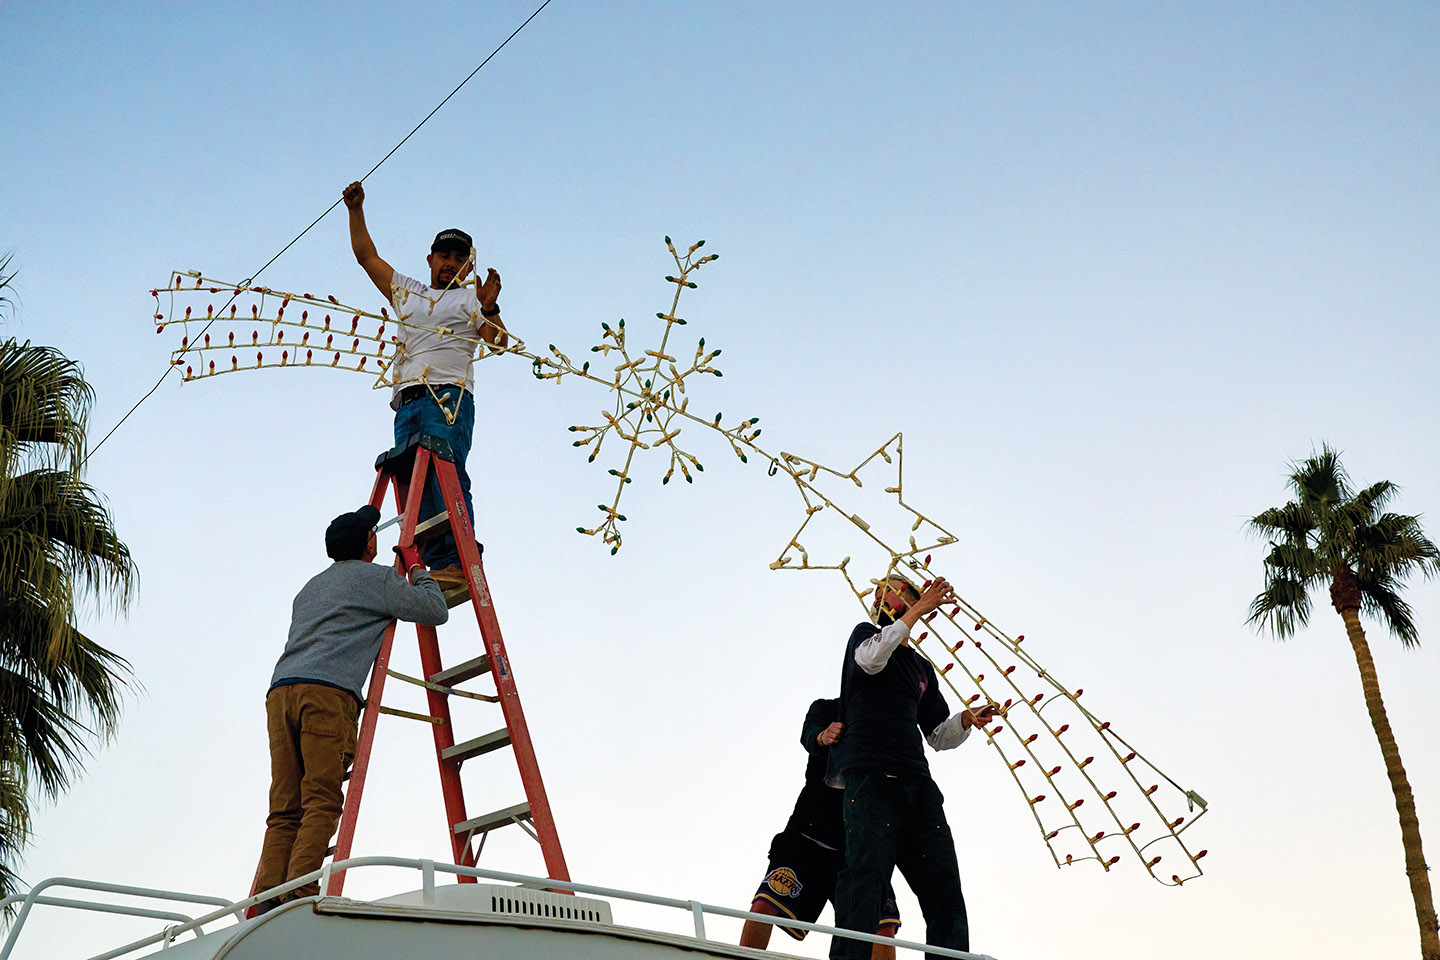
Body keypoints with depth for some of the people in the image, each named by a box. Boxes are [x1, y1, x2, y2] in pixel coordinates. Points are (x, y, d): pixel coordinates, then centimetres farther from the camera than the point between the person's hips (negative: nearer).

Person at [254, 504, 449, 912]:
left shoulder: (310, 586, 34)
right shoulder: (376, 577, 13)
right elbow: (436, 611, 11)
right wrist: (418, 570, 27)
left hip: (280, 692, 7)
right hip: (329, 693, -6)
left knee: (285, 809, 0)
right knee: (322, 803, -12)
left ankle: (266, 902, -11)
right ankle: (301, 892, -24)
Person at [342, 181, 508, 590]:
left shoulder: (469, 300, 16)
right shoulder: (406, 291, 30)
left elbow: (499, 342, 2)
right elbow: (366, 255, 33)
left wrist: (489, 308, -15)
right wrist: (356, 210, 26)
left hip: (449, 397, -5)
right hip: (407, 402, 5)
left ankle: (459, 562, -31)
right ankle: (434, 567, -16)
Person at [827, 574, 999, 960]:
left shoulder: (922, 667, 27)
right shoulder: (866, 634, 11)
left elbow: (938, 736, 26)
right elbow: (870, 658, -16)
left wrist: (965, 720, 4)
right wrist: (919, 610, -12)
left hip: (917, 783, 7)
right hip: (870, 775, -6)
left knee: (943, 879, -1)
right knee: (866, 871, -18)